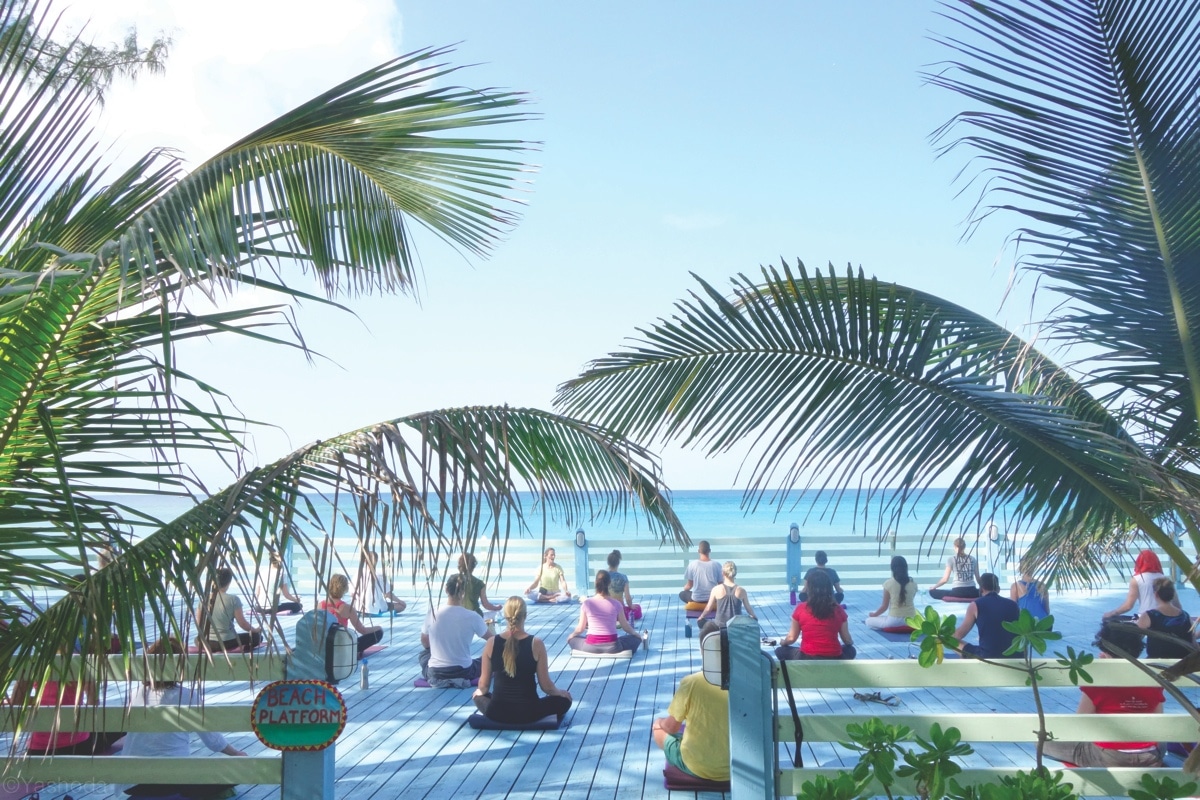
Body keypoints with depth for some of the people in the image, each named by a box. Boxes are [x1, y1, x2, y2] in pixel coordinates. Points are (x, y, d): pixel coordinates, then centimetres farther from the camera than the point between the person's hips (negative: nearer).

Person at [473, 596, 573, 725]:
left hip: (497, 713, 1)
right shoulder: (536, 644, -12)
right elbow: (546, 686, -6)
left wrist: (480, 691, 26)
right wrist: (560, 692, 16)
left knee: (478, 696, 34)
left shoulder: (492, 643, -6)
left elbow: (483, 685, 2)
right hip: (527, 713, 0)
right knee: (564, 700, 24)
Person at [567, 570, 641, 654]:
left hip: (591, 646, -1)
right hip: (612, 647, 1)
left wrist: (572, 634, 24)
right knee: (636, 638, 24)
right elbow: (625, 627, 4)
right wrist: (635, 633, 25)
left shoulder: (587, 603, -6)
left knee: (571, 638, 28)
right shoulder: (616, 604, -6)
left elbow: (580, 628, 2)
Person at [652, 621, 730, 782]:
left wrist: (662, 723, 19)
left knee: (658, 726, 21)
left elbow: (672, 727, -5)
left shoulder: (691, 682, -17)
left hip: (696, 767, -4)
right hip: (735, 766, 4)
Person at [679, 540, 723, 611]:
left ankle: (696, 605, 14)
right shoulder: (716, 565, -8)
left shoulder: (692, 564, -10)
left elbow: (689, 585, -2)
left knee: (682, 594, 28)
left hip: (697, 598, -1)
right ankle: (711, 604, 20)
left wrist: (685, 588, 22)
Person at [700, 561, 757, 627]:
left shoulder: (716, 589, -10)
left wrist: (701, 618, 17)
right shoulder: (741, 591, -8)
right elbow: (749, 609, 4)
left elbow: (708, 608, -2)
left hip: (720, 625, -1)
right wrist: (754, 617, 26)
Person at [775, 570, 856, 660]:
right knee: (851, 650, 35)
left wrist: (783, 642, 28)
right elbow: (847, 640, 8)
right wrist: (851, 642, 33)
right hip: (833, 660, 2)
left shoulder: (801, 608, -5)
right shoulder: (838, 609, -1)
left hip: (807, 659, -2)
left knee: (781, 651, 26)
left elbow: (792, 638, 4)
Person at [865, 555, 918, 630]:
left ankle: (895, 627, 1)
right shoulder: (913, 583, -1)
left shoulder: (888, 583, -11)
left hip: (894, 620, -5)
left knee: (868, 621, 13)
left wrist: (874, 614, 13)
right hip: (910, 619, 5)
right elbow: (909, 601, 12)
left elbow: (884, 606, -6)